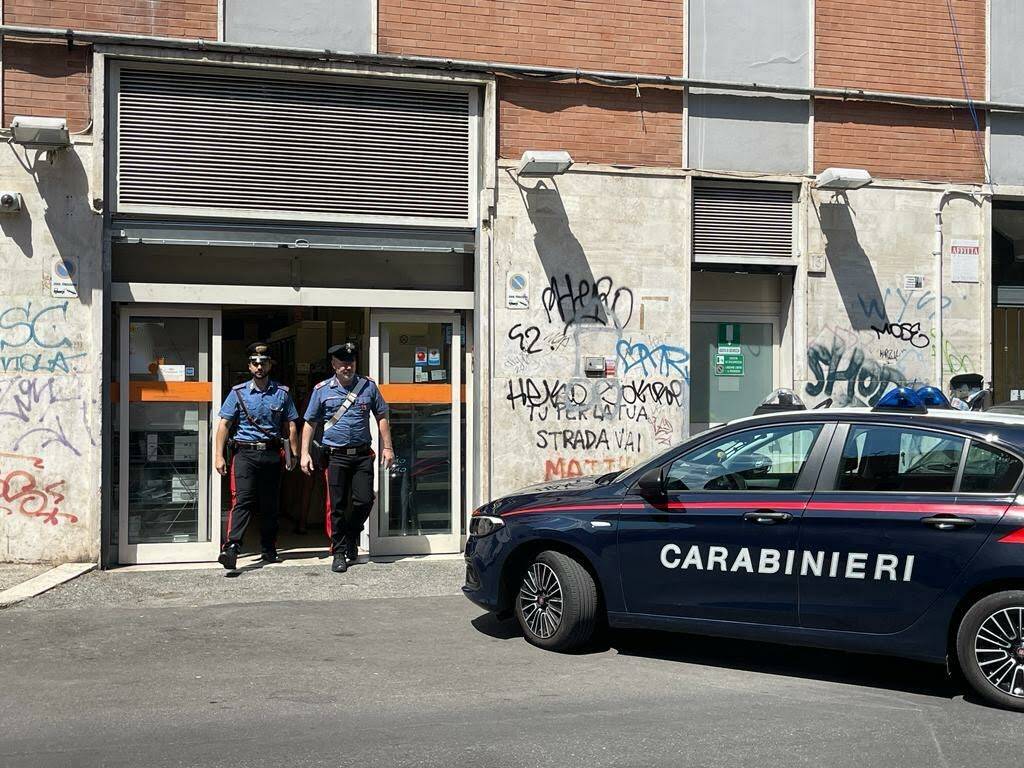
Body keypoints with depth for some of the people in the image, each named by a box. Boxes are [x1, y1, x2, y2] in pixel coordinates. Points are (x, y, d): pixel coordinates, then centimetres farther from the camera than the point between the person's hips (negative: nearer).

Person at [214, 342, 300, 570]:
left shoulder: (282, 393, 8)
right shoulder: (239, 393, 5)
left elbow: (290, 426, 13)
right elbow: (224, 424, 3)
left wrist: (293, 454, 7)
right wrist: (219, 455, -4)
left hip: (271, 453, 2)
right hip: (245, 452, -2)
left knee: (270, 504, 8)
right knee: (242, 500, -16)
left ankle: (268, 550, 20)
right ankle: (231, 547, -24)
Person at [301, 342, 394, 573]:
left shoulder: (368, 386, 6)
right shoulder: (322, 390, 3)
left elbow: (382, 417, 12)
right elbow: (310, 423, 8)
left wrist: (387, 447, 7)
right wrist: (305, 453, 1)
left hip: (362, 455, 1)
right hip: (336, 456, -1)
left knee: (364, 500, -3)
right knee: (337, 506, 0)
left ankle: (351, 536, 24)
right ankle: (339, 552, 11)